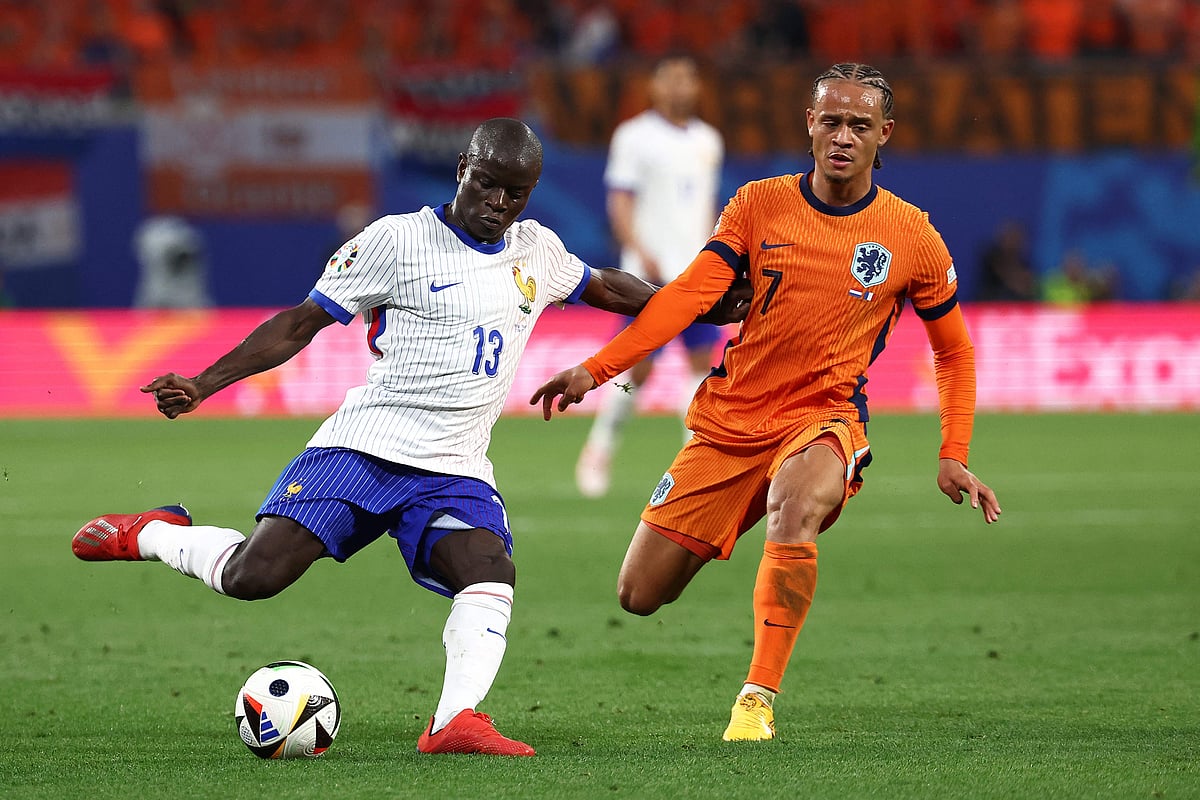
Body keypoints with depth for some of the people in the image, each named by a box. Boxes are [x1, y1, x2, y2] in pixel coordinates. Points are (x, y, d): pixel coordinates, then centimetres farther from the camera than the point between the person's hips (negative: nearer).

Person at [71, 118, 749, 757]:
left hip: (455, 471, 4)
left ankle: (456, 720, -37)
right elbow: (302, 323, 0)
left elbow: (605, 287, 35)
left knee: (492, 572, -27)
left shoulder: (537, 250, 13)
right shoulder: (399, 240, -3)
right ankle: (154, 535, 11)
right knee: (254, 576, -18)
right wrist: (203, 384, -7)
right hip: (363, 444, -4)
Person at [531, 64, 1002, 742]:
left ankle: (759, 699, -27)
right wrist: (594, 370, -19)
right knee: (640, 596, -1)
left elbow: (955, 352, 10)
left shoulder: (912, 237, -3)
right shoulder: (759, 205, -1)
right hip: (729, 420, 2)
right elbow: (689, 294, -8)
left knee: (795, 508, -40)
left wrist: (954, 459, 0)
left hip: (826, 418, -2)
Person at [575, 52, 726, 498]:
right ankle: (598, 452, 13)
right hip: (652, 273, -5)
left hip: (698, 273, 5)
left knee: (703, 361, -4)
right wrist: (643, 256, -19)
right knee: (639, 369, -5)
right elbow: (619, 203, -7)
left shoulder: (708, 141, 15)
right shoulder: (635, 136, -3)